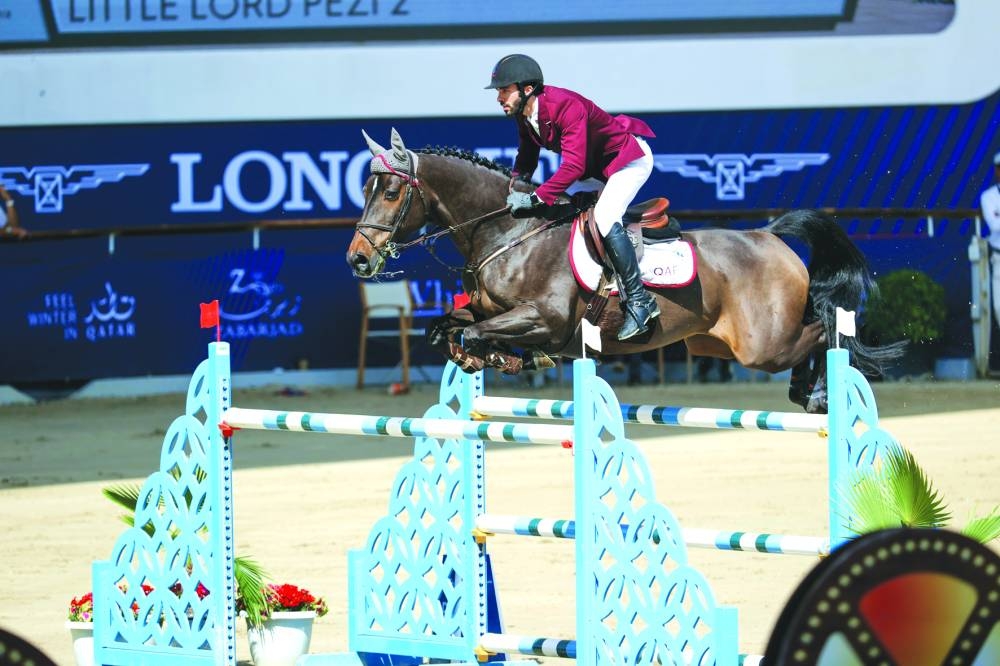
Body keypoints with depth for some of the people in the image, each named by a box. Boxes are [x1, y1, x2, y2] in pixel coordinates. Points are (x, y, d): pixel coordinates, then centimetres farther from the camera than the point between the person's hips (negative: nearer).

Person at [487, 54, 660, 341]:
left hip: (631, 158, -10)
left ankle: (639, 300, -21)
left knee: (604, 219, -27)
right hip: (596, 168, 10)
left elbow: (573, 166, -40)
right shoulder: (524, 115, -8)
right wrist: (518, 180, -12)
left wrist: (535, 199, -42)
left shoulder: (566, 106, -35)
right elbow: (527, 154, 8)